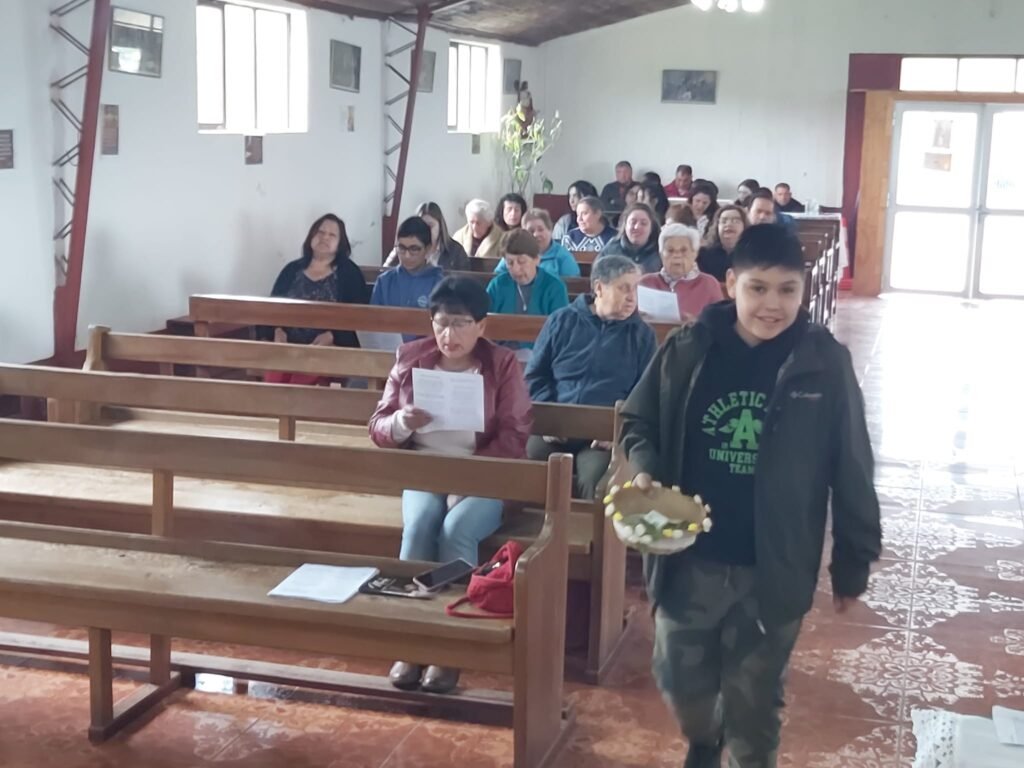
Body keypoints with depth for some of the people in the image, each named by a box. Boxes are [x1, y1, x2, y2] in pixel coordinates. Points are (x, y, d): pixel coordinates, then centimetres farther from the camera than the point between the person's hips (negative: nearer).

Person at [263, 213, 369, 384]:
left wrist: (332, 336, -14)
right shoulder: (292, 269, 18)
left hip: (331, 346, -3)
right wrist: (277, 330, -6)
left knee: (301, 381, -34)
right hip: (289, 345, 3)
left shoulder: (349, 272, 8)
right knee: (273, 379, -30)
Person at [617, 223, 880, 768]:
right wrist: (643, 471, -14)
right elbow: (638, 423, 7)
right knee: (680, 681, 16)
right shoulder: (687, 351, -7)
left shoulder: (825, 363, -9)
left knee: (754, 700, 14)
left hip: (775, 568, -1)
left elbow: (851, 468, -3)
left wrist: (854, 561, 1)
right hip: (689, 559, 2)